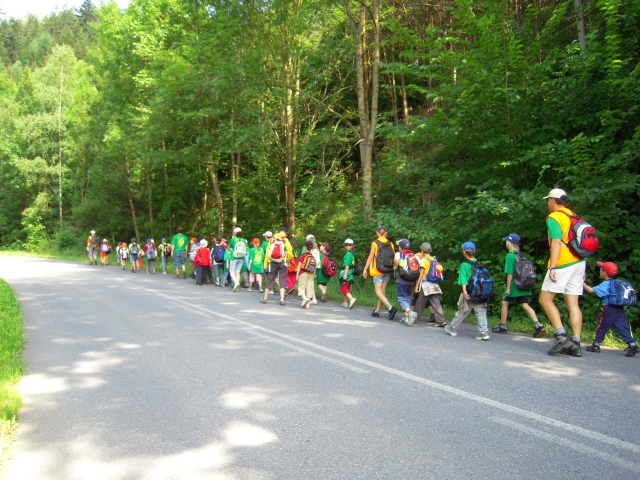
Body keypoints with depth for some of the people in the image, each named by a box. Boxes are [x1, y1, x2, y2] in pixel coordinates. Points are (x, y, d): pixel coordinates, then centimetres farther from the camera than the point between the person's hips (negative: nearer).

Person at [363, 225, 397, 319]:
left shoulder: (375, 243, -7)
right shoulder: (390, 244, 4)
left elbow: (371, 257, -7)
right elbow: (395, 258, 2)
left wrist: (365, 269, 0)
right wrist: (394, 268, 13)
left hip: (378, 271, -5)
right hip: (388, 271, 5)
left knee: (378, 292, -4)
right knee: (382, 291, 12)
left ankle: (391, 308, -22)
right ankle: (377, 311, 19)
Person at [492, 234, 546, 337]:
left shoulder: (510, 256, -13)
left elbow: (510, 273, -16)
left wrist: (508, 287, -12)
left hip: (514, 285, -7)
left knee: (505, 303, 9)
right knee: (525, 305, 3)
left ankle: (502, 326, 19)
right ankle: (538, 325, -10)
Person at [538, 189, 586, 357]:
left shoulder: (554, 218, -7)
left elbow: (556, 243, -18)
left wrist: (552, 267, -22)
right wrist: (582, 268, 20)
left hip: (563, 264, -8)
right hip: (578, 262, 8)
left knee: (545, 299, -2)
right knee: (573, 304, 5)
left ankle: (561, 336, -11)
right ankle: (576, 344, 3)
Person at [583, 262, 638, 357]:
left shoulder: (606, 284, -11)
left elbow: (591, 290, -13)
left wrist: (583, 283, -2)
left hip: (609, 309, -7)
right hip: (620, 309, 7)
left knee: (602, 327, 3)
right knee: (622, 328, 7)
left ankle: (596, 345, 10)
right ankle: (632, 345, -3)